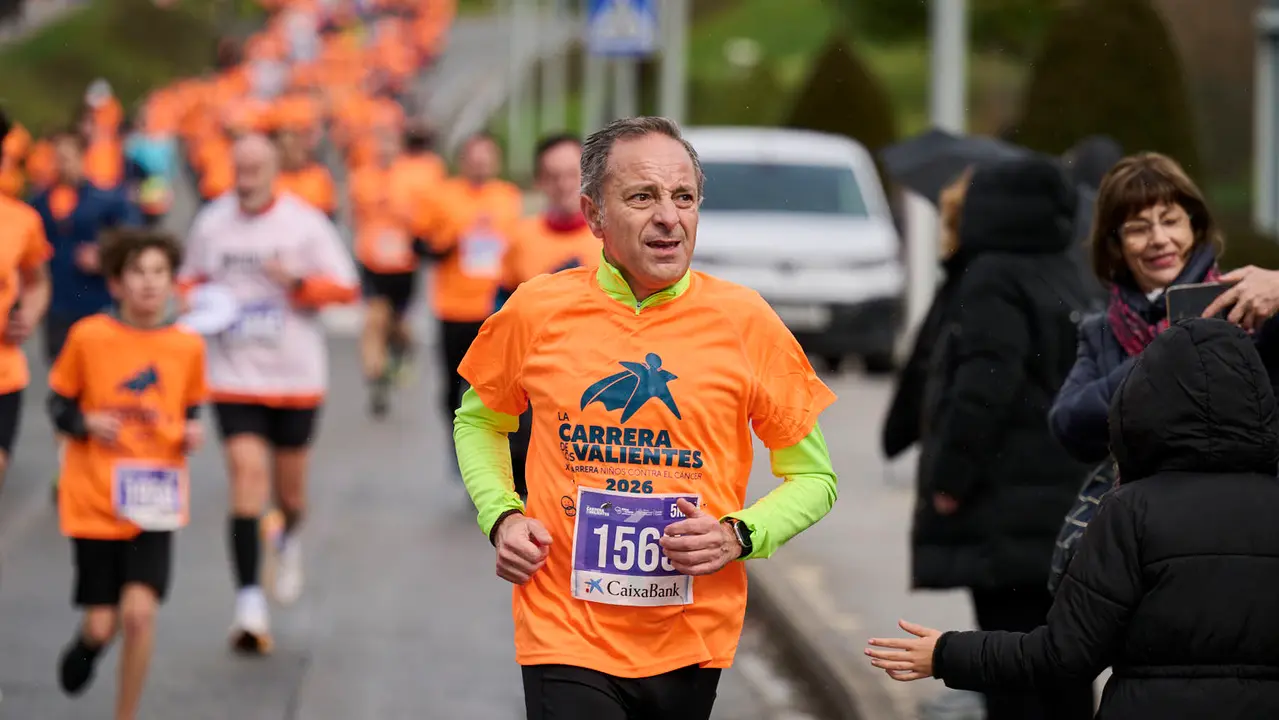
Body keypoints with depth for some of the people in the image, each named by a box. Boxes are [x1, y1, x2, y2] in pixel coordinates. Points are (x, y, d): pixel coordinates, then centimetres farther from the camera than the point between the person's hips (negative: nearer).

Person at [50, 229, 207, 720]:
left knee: (140, 611, -16)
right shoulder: (89, 337, -8)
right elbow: (59, 403, 3)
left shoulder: (187, 347, -1)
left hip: (156, 503, 1)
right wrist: (87, 424, -16)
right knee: (102, 624, 2)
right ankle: (90, 639, 42)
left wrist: (192, 433, -6)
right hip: (94, 501, -1)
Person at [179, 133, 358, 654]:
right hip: (234, 376, 0)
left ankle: (288, 538, 49)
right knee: (247, 474, -15)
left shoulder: (305, 224, -4)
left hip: (296, 376, 0)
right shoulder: (211, 224, 2)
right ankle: (249, 603, -16)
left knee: (290, 488, 11)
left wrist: (299, 283, -19)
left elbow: (346, 288, -2)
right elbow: (189, 279, 18)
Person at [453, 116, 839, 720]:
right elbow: (479, 421, 18)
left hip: (692, 641, 1)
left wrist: (739, 536, -11)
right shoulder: (536, 310, -1)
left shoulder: (745, 320, -3)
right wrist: (501, 516, 1)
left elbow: (813, 476, 6)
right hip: (566, 636, -1)